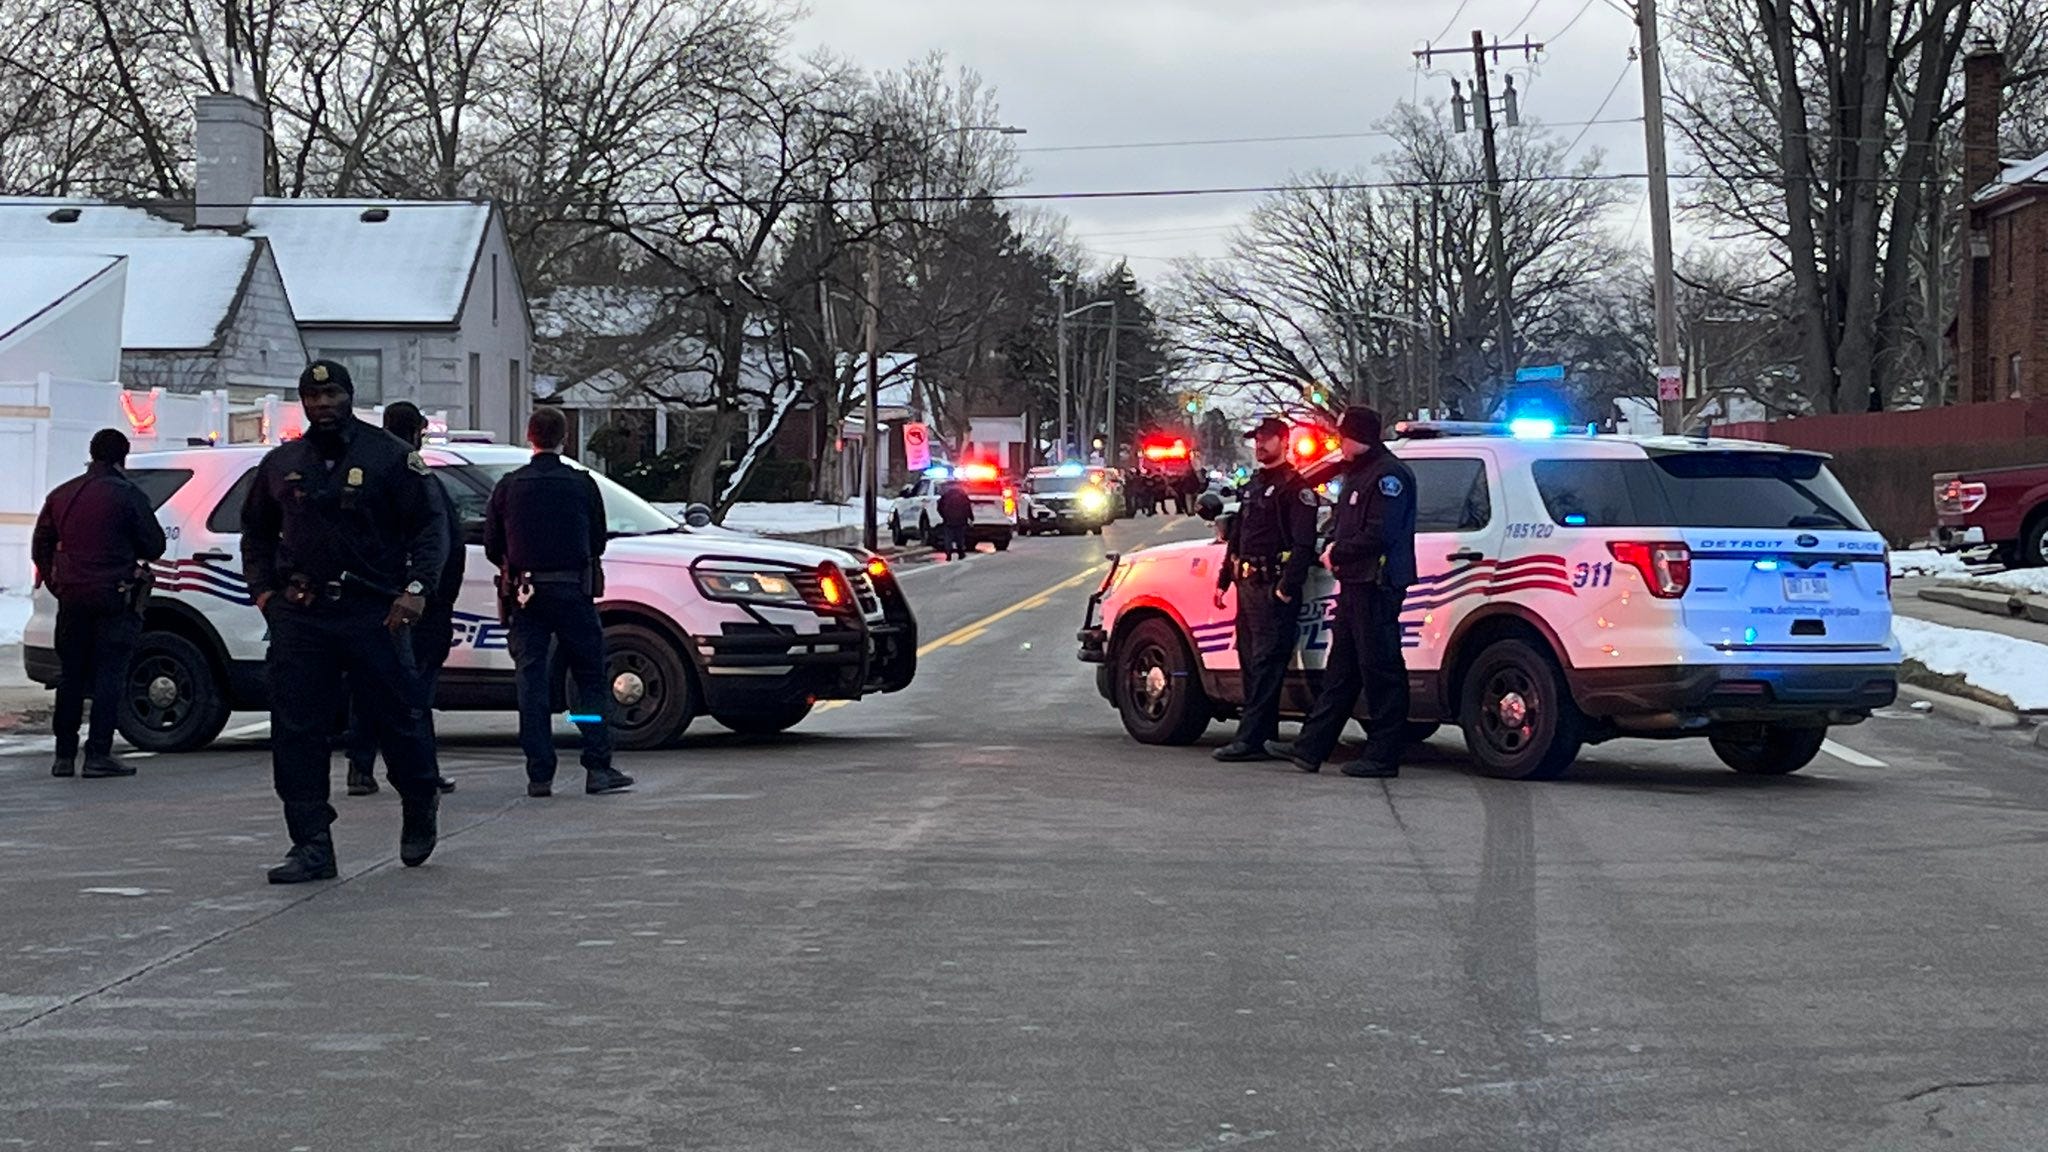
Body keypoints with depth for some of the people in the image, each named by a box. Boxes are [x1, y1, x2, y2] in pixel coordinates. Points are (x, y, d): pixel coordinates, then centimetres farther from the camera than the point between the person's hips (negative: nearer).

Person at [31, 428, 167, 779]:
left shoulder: (62, 495, 11)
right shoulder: (127, 495, -7)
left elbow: (40, 546, 17)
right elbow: (154, 546, -2)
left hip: (72, 597, 5)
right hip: (114, 598, -5)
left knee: (70, 676, 12)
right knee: (109, 674, -3)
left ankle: (64, 755, 13)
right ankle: (98, 755, -8)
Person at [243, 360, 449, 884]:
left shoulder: (390, 456, 1)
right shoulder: (281, 464, 14)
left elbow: (430, 526, 0)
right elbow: (256, 533, 25)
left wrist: (416, 589, -13)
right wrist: (264, 590, 10)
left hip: (373, 614, -3)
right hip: (299, 616, 4)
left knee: (396, 720, 3)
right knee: (296, 731, -2)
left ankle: (421, 808, 29)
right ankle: (311, 845, 2)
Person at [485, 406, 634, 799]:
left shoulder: (508, 486, 2)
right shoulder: (583, 484, -1)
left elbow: (492, 547, 6)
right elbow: (598, 542, 7)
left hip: (525, 594, 1)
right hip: (574, 592, -1)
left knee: (532, 682, 4)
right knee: (590, 678, 5)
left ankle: (539, 774, 0)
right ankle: (598, 768, -1)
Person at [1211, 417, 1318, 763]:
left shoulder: (1295, 487, -7)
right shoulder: (1253, 485, 22)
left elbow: (1303, 543, -15)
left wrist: (1287, 588, -22)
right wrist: (1224, 579, 23)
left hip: (1274, 587, -10)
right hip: (1247, 585, 10)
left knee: (1266, 664, -11)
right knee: (1250, 663, 10)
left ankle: (1250, 739, -16)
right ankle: (1265, 735, 16)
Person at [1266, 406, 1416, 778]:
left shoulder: (1388, 475, -13)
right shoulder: (1357, 472, 20)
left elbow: (1380, 535, -20)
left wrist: (1337, 554, -9)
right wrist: (1336, 550, 4)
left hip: (1377, 585, -11)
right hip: (1354, 583, 11)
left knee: (1380, 669, -6)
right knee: (1340, 669, 12)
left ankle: (1383, 755, -2)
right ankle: (1311, 748, 15)